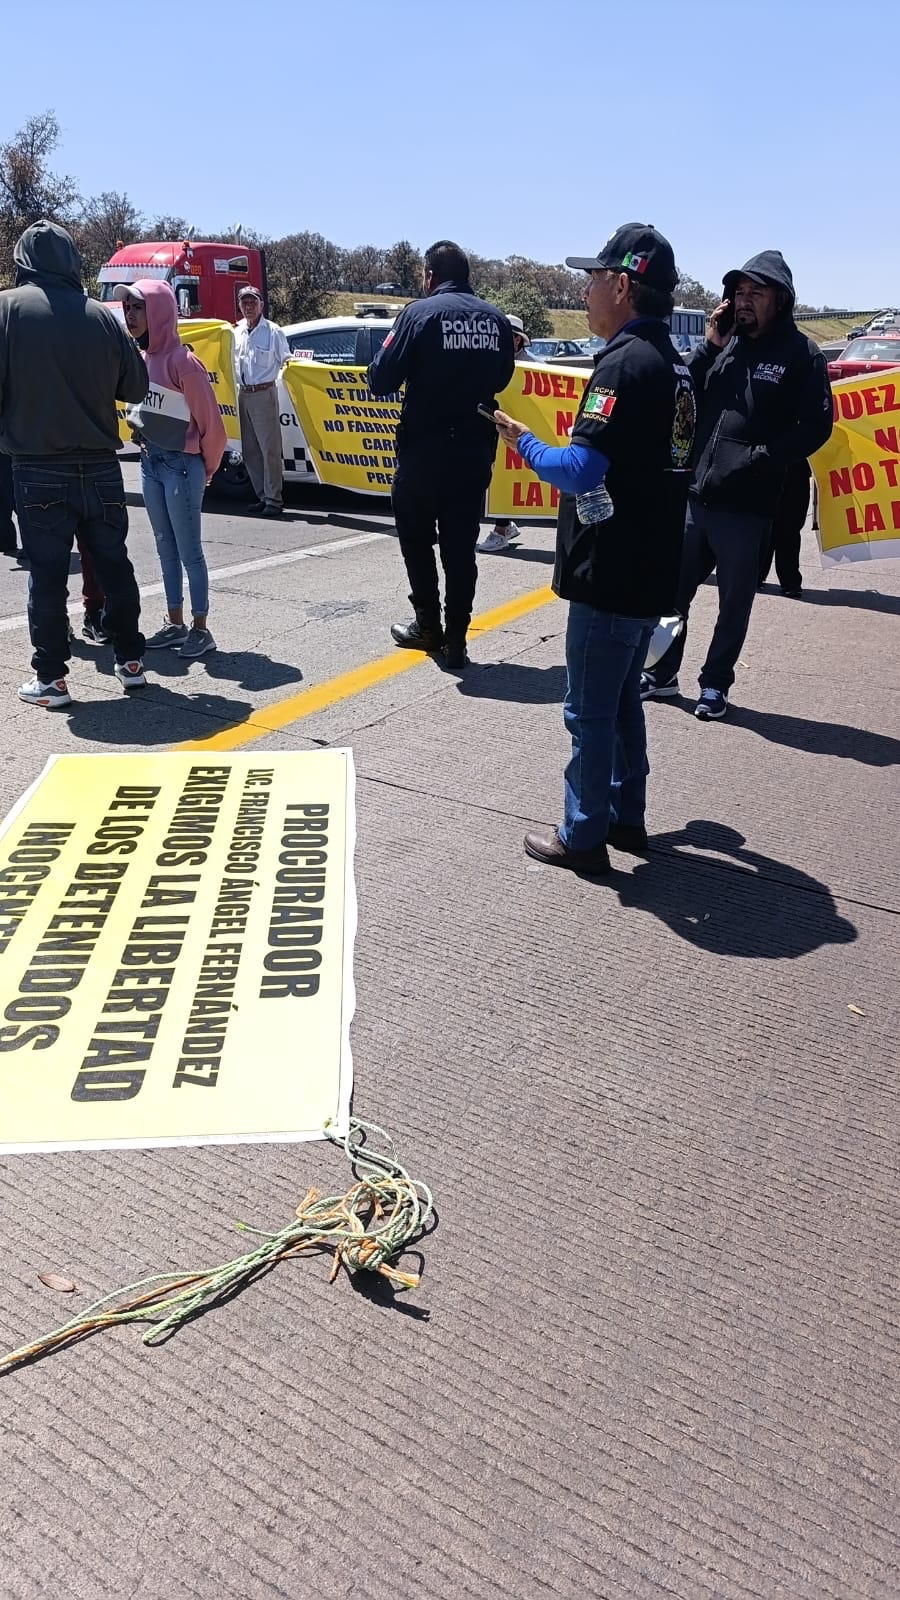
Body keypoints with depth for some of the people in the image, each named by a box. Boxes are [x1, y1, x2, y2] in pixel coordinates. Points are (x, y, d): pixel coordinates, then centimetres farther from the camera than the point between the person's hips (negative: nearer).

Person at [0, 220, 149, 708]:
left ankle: (50, 677, 8)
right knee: (114, 565, 15)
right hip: (100, 467, 3)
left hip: (39, 470, -3)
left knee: (47, 574, 4)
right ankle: (130, 661, 23)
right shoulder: (103, 316, 1)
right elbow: (135, 386, 8)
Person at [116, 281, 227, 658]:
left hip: (181, 465, -8)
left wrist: (206, 469, -2)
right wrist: (145, 445, 10)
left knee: (188, 550, -2)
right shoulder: (140, 359, 8)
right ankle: (175, 623, 21)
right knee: (166, 549, 12)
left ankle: (200, 629, 6)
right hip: (150, 462, 8)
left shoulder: (182, 362, -15)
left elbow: (211, 421, -12)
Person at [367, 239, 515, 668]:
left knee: (416, 539, 14)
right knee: (460, 545, 9)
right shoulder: (496, 319, 4)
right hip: (476, 449, 4)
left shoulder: (420, 313, -9)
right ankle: (456, 640, 9)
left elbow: (381, 380, -10)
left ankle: (428, 625, 20)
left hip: (425, 447, -4)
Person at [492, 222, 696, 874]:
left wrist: (522, 440, -10)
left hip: (611, 575, -9)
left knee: (591, 711, 2)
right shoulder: (674, 363, 12)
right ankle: (626, 817, 30)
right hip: (650, 572, 9)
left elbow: (580, 471, -24)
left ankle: (583, 837, 13)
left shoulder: (625, 362, -17)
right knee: (623, 701, 19)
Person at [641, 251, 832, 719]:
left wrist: (764, 458, -15)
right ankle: (662, 674, 28)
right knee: (673, 589, 12)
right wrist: (711, 346, -3)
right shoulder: (725, 342, 9)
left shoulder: (801, 354, -2)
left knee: (735, 601, 8)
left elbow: (815, 427, -6)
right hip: (694, 495, 4)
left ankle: (715, 684, 23)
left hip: (747, 506, -4)